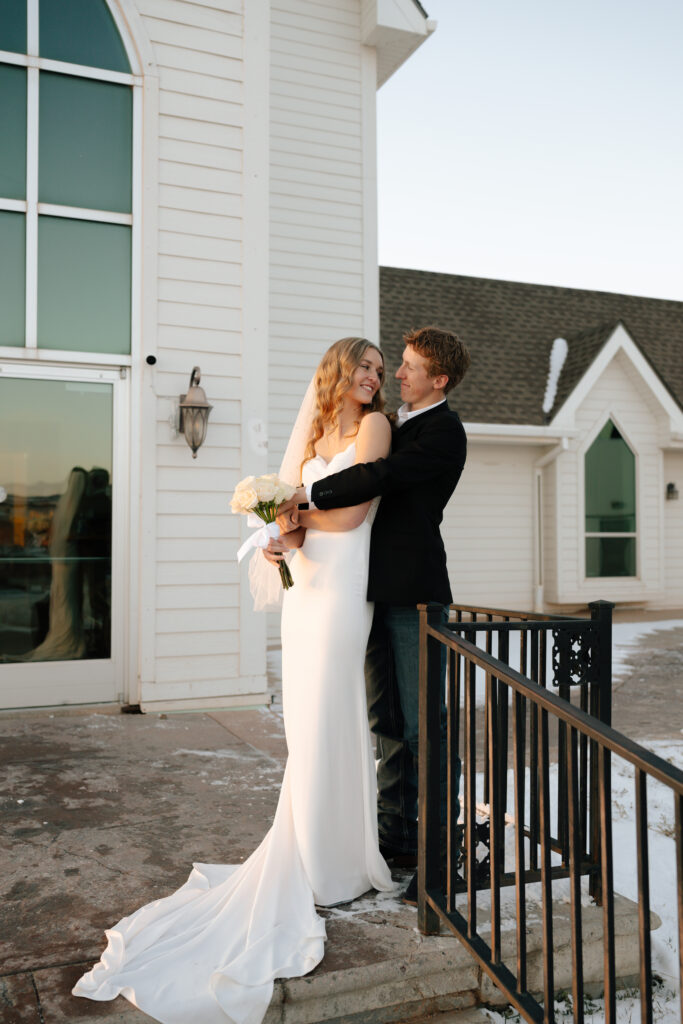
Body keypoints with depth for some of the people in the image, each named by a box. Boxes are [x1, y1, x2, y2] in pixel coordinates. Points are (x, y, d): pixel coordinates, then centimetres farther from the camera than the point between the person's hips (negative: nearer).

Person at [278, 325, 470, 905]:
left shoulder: (443, 430, -9)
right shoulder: (397, 423, 19)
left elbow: (381, 476, -23)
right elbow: (373, 492, 15)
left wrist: (310, 495, -13)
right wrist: (298, 517, -1)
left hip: (414, 594, -9)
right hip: (380, 592, 9)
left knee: (423, 725, -4)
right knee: (386, 721, 14)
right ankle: (396, 838, 26)